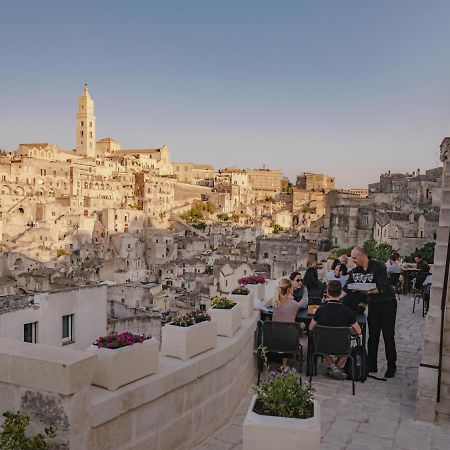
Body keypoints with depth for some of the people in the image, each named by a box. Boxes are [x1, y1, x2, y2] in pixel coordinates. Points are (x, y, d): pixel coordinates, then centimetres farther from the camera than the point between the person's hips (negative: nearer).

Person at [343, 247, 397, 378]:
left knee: (388, 336, 0)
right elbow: (347, 288, 5)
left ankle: (392, 366, 13)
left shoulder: (379, 267, -19)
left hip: (387, 303, -6)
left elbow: (383, 288, -27)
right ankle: (372, 365, 15)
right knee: (373, 336, 8)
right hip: (373, 304, 6)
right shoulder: (356, 271, 0)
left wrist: (369, 291, -41)